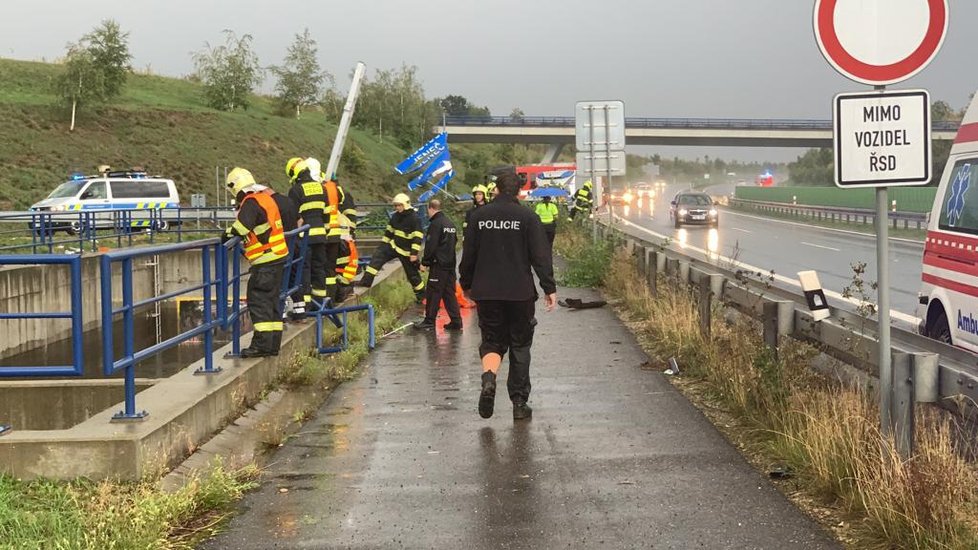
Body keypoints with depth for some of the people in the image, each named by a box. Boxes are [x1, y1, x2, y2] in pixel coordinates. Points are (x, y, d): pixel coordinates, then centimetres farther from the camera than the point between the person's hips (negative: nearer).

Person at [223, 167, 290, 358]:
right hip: (278, 256, 9)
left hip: (265, 260, -9)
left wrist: (228, 233, -5)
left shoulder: (251, 202, -13)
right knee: (272, 300, 13)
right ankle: (273, 344, 17)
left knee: (258, 300, -7)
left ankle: (261, 343, -10)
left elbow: (241, 228, -24)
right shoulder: (267, 196, 15)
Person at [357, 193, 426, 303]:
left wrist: (414, 253, -25)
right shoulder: (396, 216, 5)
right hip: (394, 245, 6)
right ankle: (366, 281, -17)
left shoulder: (414, 219, -18)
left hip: (406, 251, -6)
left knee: (412, 274, 3)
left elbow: (418, 237, -21)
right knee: (377, 256, -13)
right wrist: (383, 244, 17)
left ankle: (421, 294, 23)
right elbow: (389, 231, 17)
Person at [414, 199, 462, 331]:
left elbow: (430, 246, -15)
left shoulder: (435, 224, -12)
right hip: (450, 264, 8)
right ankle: (456, 321, 6)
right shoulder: (450, 223, 15)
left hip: (438, 264, -8)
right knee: (449, 293, 9)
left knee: (433, 293, -1)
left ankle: (429, 320, 2)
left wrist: (425, 262, -9)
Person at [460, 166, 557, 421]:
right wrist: (550, 288, -3)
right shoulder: (527, 217, -5)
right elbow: (541, 256, -8)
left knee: (492, 341, 12)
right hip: (520, 293, -1)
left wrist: (466, 284, 19)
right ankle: (519, 403, 12)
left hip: (486, 293, 1)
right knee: (520, 346, 10)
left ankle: (488, 377, -20)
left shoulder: (480, 216, 2)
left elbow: (468, 254, 7)